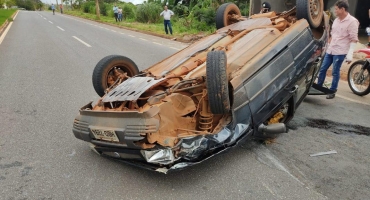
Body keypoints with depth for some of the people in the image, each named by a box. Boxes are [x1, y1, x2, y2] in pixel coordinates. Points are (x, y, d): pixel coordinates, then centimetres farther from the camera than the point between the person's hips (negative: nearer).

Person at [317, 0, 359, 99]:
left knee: (335, 72, 1)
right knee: (322, 69, 10)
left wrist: (350, 55, -18)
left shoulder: (352, 21, -11)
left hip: (340, 52, -7)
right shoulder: (336, 20, 11)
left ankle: (332, 92, 13)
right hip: (330, 50, 7)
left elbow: (354, 39, -13)